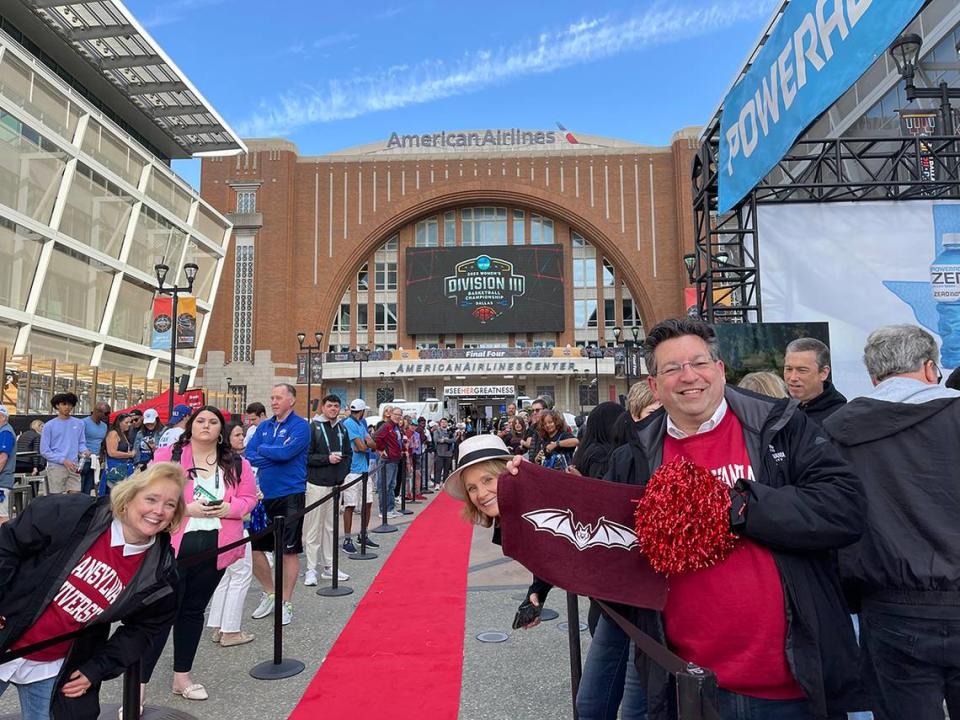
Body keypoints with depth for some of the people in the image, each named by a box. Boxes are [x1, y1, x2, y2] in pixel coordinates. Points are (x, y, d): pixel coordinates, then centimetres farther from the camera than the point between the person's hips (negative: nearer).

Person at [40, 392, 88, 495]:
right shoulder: (49, 425, 0)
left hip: (74, 467, 2)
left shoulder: (79, 423, 9)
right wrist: (63, 460, -12)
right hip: (56, 467, -2)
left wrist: (84, 450, -8)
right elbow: (44, 451, -2)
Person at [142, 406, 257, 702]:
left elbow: (249, 497, 8)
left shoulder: (236, 464, 6)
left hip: (214, 548, 4)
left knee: (194, 611, 17)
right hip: (173, 546, -4)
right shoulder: (168, 455, -4)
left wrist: (229, 508, -11)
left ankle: (182, 677, 32)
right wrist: (186, 508, -19)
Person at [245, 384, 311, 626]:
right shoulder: (263, 427, 10)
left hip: (290, 496, -6)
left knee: (289, 551, 4)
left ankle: (286, 603, 19)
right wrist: (276, 456, -13)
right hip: (263, 495, 6)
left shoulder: (300, 426, -8)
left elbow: (286, 452, -22)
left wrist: (263, 449, -5)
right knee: (253, 547, 10)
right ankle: (269, 594, 31)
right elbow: (249, 456, 0)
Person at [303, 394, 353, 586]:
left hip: (336, 484, 6)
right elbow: (305, 456, -11)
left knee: (331, 527, 13)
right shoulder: (313, 428, -7)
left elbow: (348, 454, 19)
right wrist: (327, 459, -17)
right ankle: (311, 570, 6)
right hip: (317, 484, -6)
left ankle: (329, 567, 21)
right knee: (313, 527, -2)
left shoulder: (342, 429, 11)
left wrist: (343, 472, 5)